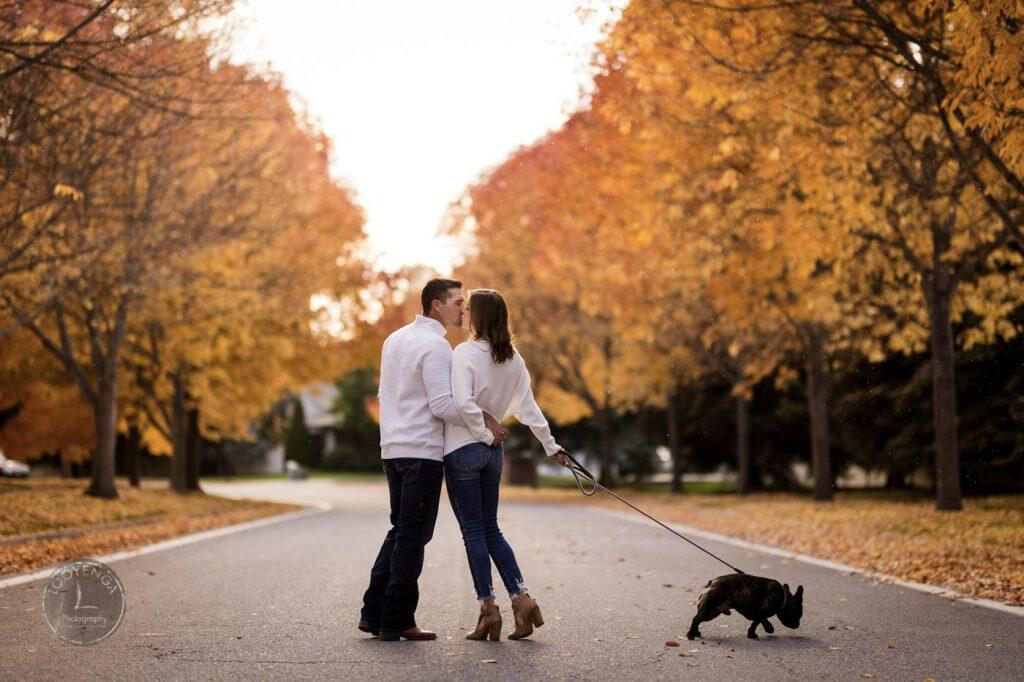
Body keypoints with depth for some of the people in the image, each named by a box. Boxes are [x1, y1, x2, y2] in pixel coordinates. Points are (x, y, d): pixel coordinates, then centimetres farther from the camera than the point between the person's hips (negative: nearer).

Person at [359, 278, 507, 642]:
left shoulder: (394, 339, 16)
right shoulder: (435, 346, -13)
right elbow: (443, 405, -19)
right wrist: (486, 424, -11)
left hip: (392, 448, 9)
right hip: (423, 451, -9)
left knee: (401, 531, 16)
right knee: (413, 536, -2)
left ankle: (374, 612, 14)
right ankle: (397, 620, 1)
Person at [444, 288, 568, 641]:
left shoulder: (465, 352, -13)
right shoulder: (513, 359, 6)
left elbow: (463, 402, -25)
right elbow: (528, 407, 9)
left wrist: (484, 434, -13)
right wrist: (551, 445, 16)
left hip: (463, 449, -6)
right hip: (493, 452, 6)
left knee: (473, 531, 1)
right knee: (491, 529, 15)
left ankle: (488, 608, 3)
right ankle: (521, 597, 7)